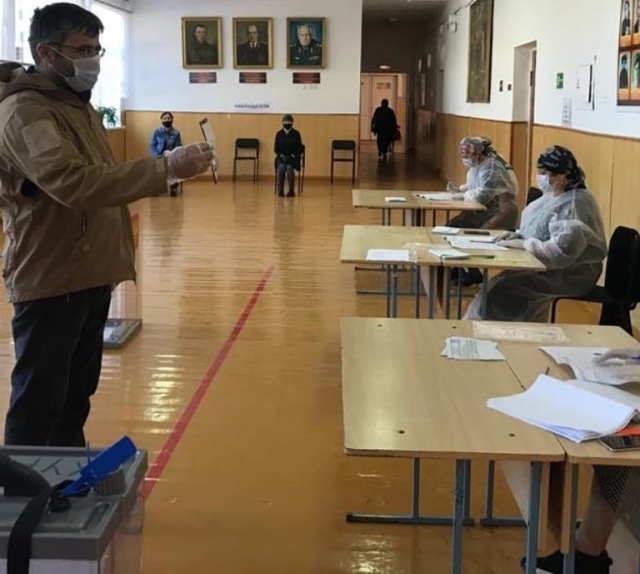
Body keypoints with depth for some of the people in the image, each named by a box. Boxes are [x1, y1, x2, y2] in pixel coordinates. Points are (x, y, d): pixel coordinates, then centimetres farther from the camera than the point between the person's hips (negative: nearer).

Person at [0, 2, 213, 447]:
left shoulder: (77, 103, 15)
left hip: (90, 275, 10)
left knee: (76, 396, 19)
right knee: (38, 406, -2)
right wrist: (166, 168, -36)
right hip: (51, 281, -9)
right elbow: (74, 182, -33)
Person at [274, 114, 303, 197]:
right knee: (281, 167, -31)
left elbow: (299, 148, 1)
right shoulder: (279, 134, 5)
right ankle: (280, 190, -23)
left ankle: (291, 191, -22)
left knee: (289, 168, -32)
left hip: (293, 157, -1)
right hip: (281, 157, 1)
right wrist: (281, 155, -10)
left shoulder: (296, 133, 1)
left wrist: (293, 155, -13)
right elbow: (275, 148, 6)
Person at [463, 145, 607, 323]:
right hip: (549, 266, 9)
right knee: (503, 281, -9)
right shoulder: (553, 196, 7)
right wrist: (519, 235, -3)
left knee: (503, 287, -19)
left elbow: (562, 249, -30)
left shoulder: (576, 204, -22)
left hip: (571, 273, -9)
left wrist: (522, 243, -22)